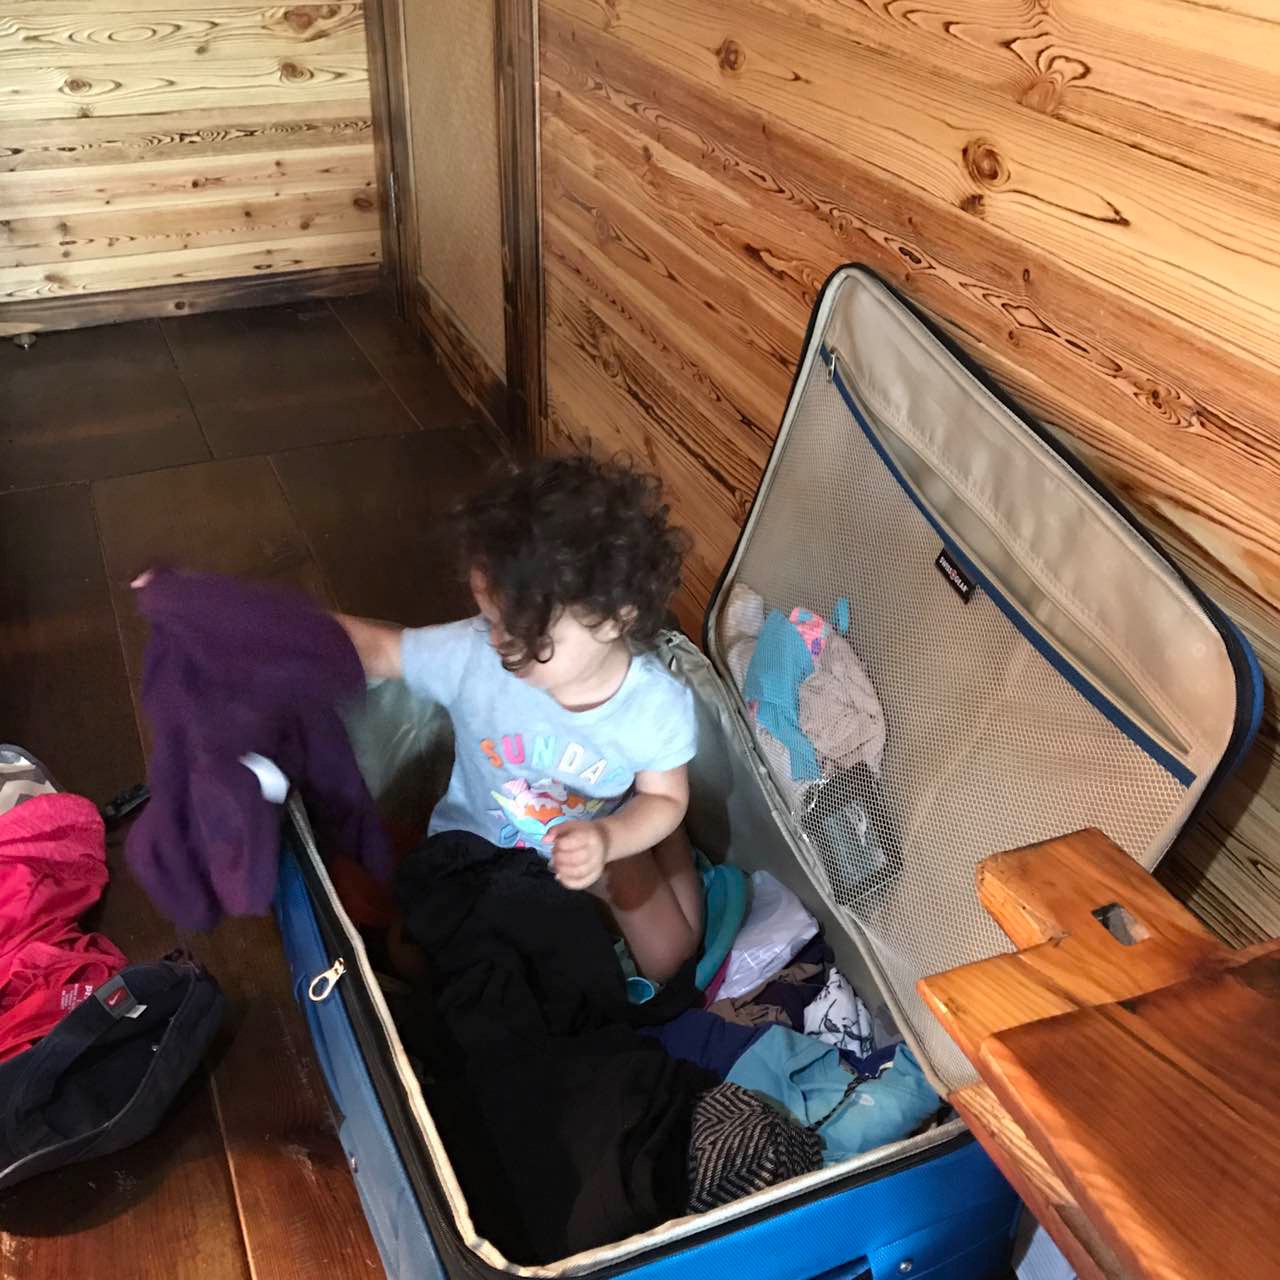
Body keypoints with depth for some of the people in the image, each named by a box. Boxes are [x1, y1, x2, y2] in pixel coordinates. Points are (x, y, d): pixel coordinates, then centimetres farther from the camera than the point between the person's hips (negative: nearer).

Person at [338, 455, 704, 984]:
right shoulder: (473, 653, -33)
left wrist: (607, 839, -36)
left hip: (605, 846, 0)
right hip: (472, 848, 1)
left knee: (669, 963, 1)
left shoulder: (658, 706, -31)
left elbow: (665, 798, -15)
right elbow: (378, 648, -19)